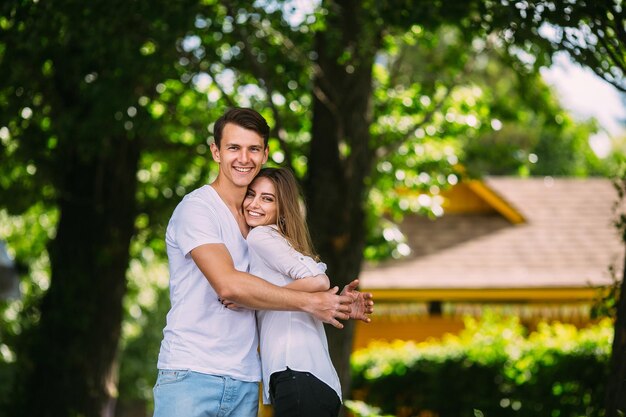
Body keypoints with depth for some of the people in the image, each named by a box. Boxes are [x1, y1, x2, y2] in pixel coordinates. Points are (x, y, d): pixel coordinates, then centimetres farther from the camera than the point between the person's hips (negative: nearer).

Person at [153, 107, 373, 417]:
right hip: (191, 375, -6)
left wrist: (337, 304, 1)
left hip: (245, 382, 6)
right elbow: (228, 284, -19)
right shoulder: (197, 208, -6)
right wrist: (310, 303, -13)